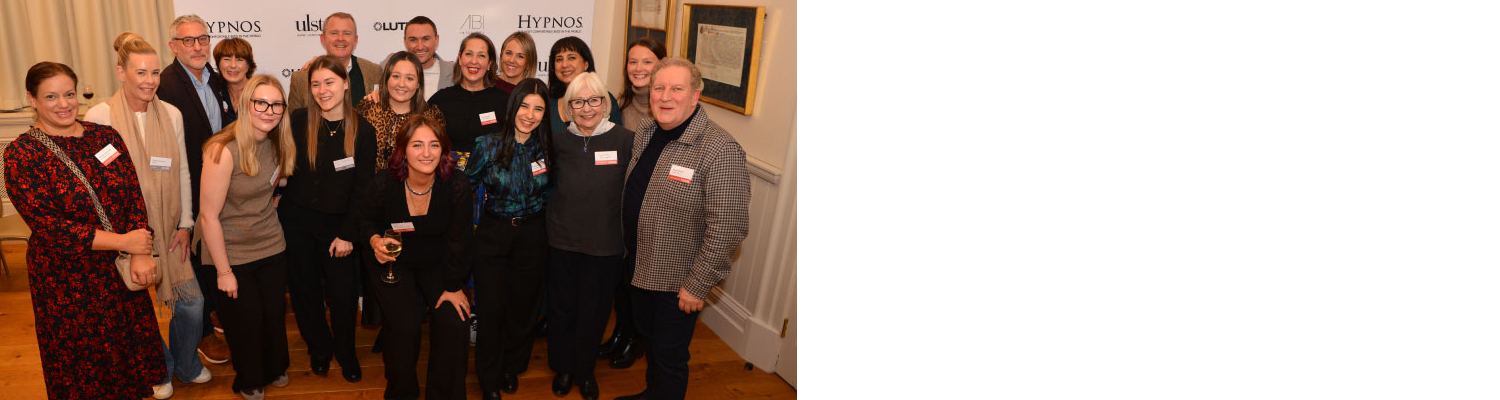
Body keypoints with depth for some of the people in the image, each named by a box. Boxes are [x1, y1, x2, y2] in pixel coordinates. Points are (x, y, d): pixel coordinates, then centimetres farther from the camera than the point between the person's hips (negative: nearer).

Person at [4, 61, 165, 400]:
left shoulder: (105, 136, 0)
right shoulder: (22, 155, -11)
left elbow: (134, 194, -3)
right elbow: (46, 225, -17)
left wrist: (140, 254, -15)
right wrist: (122, 241, -19)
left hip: (120, 270, 4)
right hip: (66, 279, -3)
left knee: (133, 345, 18)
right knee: (85, 359, 13)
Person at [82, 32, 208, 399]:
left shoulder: (171, 114, 2)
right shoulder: (99, 117, -9)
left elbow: (182, 172, 6)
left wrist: (185, 224, 3)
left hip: (169, 228, 3)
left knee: (191, 300, 4)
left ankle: (186, 364, 30)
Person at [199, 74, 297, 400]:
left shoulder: (276, 144, -5)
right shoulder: (223, 151, -24)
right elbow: (209, 216, -19)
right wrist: (224, 271, -15)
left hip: (271, 247, 5)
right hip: (232, 254, -5)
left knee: (275, 314, 15)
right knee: (246, 322, 11)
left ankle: (275, 370, 42)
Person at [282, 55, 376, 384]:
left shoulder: (363, 132, -6)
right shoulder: (298, 121, -5)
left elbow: (362, 189, -5)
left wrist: (347, 234, -7)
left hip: (337, 225, -1)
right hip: (296, 221, 1)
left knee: (343, 293, 1)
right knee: (304, 289, 13)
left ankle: (346, 353, 25)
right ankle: (319, 348, 34)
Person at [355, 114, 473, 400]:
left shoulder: (457, 188, -19)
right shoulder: (384, 185, -18)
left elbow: (457, 242, -11)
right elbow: (366, 220, 2)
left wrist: (453, 286, -9)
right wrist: (375, 241, -20)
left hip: (436, 265, 1)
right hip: (393, 264, -1)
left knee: (455, 322, -15)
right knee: (405, 325, -17)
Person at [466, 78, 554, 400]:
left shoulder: (547, 149, -3)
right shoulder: (488, 145, -10)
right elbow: (466, 186, 1)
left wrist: (536, 210, 2)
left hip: (532, 237, 2)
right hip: (492, 234, -2)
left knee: (524, 306, 13)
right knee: (491, 309, 3)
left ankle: (512, 368, 37)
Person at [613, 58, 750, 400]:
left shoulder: (719, 150, -24)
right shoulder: (646, 135, 3)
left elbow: (728, 226, -26)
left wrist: (698, 285, -22)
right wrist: (628, 250, 15)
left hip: (677, 281, -7)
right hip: (640, 268, 8)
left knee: (669, 356, 9)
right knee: (647, 338, 26)